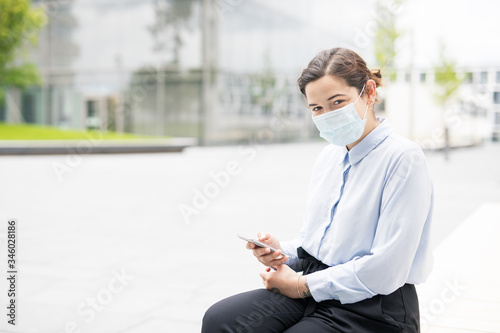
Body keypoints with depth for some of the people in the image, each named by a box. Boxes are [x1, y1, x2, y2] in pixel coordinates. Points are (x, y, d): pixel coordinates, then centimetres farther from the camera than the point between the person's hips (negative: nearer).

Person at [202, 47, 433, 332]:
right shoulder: (330, 156, 11)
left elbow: (385, 270, -19)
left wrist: (303, 285, -11)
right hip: (314, 291, 7)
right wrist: (282, 251, -2)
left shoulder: (404, 158, -13)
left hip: (373, 310, -6)